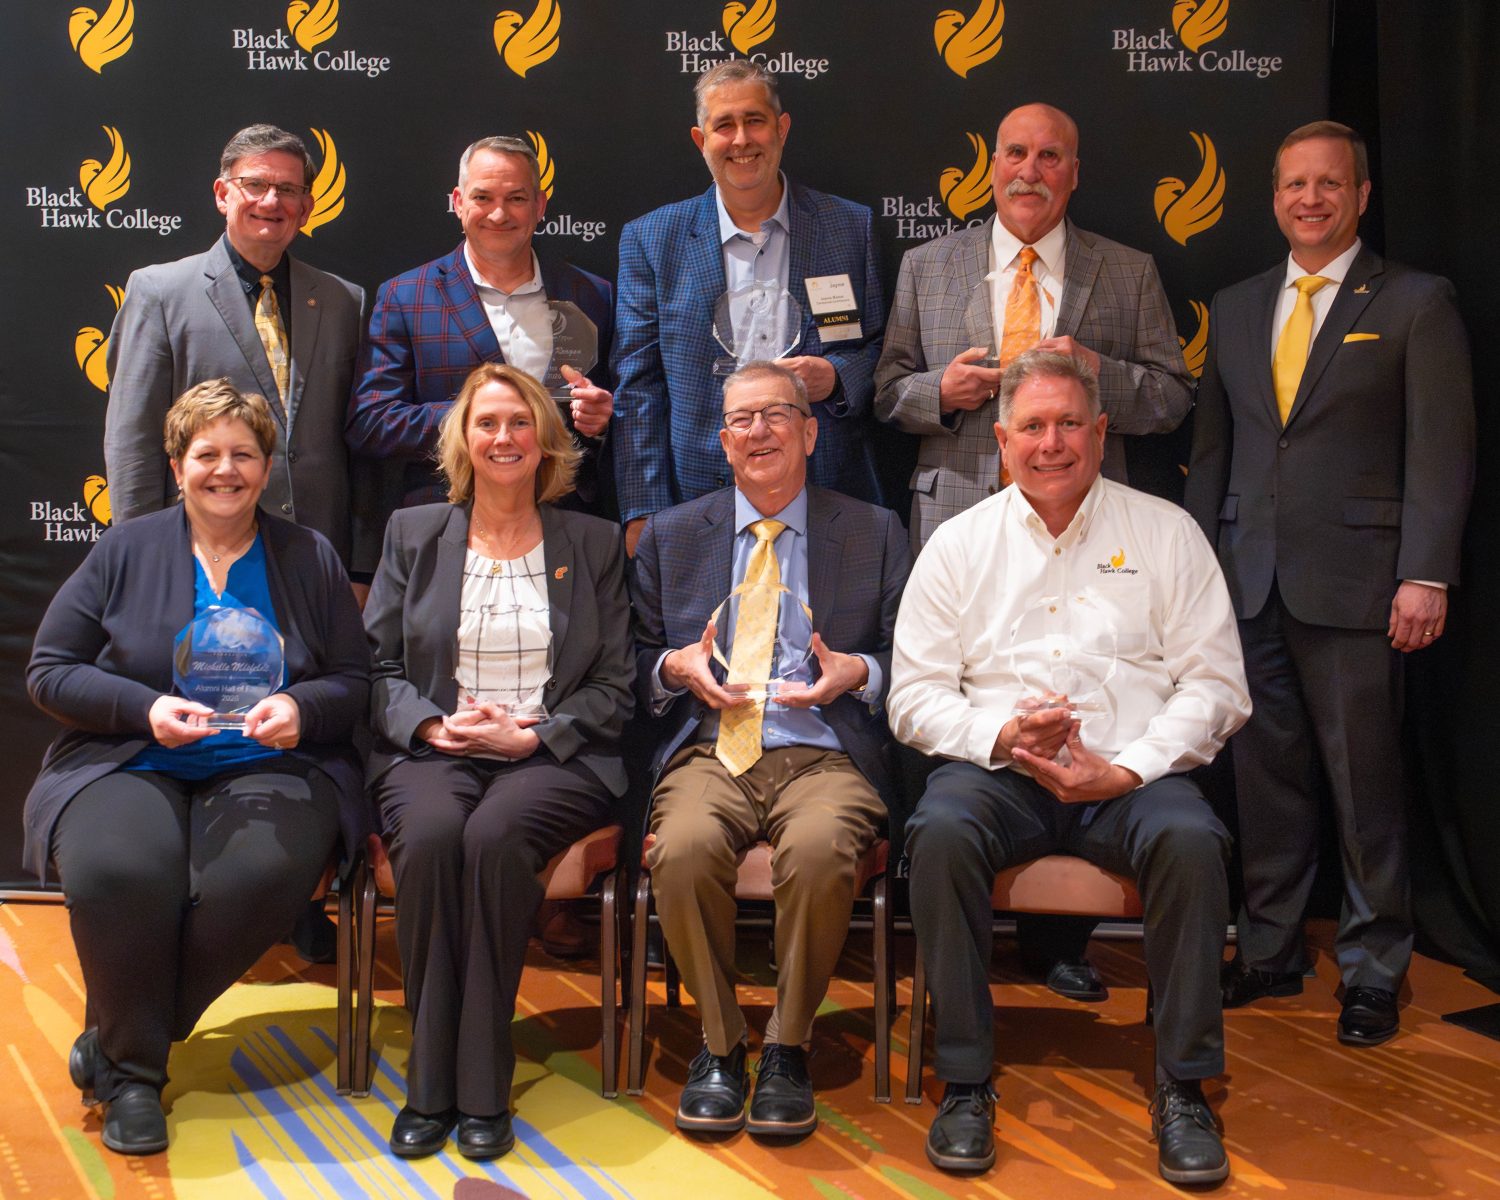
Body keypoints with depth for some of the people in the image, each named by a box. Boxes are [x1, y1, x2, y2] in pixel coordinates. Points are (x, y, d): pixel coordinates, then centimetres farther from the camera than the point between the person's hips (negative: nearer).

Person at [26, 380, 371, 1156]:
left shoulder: (310, 559, 11)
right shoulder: (124, 551, 9)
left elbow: (354, 682, 8)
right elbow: (48, 670, 5)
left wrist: (301, 707, -15)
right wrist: (143, 708, -12)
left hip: (268, 767, 1)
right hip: (129, 765, 0)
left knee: (260, 876, -33)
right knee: (116, 874, -34)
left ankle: (120, 1041, -7)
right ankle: (133, 1072, -7)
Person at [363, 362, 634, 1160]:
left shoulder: (593, 543, 13)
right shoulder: (413, 534, 16)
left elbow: (613, 686, 8)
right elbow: (375, 666, 11)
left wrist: (534, 735, -9)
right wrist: (430, 724, -9)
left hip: (551, 758, -1)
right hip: (433, 751, 1)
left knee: (495, 836, -34)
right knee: (429, 835, -33)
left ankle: (481, 1088, -25)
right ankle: (429, 1085, -22)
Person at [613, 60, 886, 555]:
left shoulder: (852, 227, 7)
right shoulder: (649, 239, 5)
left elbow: (881, 352, 11)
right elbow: (637, 384, 2)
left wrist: (835, 378, -13)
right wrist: (643, 514, -5)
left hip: (829, 503, 1)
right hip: (697, 505, -1)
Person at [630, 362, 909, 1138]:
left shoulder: (875, 533, 15)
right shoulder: (670, 535, 18)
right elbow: (636, 665, 17)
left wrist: (858, 672, -8)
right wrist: (677, 667, -5)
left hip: (825, 752, -1)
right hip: (709, 750, 1)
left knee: (820, 849, -36)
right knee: (683, 848, -33)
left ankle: (787, 1048, -12)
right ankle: (718, 1043, -9)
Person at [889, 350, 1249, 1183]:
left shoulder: (1166, 533, 9)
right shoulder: (959, 544, 11)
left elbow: (1215, 684, 2)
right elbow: (915, 695, 7)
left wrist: (1125, 771, -12)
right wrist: (1000, 735, -13)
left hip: (1131, 776, 0)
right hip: (997, 770, 1)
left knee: (1191, 840, -32)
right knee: (942, 833, -32)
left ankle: (1184, 1088, -17)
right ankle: (966, 1083, -19)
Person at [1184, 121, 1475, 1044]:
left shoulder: (1417, 303, 1)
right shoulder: (1237, 308, 15)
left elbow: (1441, 453, -5)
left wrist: (1425, 576, -13)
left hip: (1353, 582, -4)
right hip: (1249, 579, 5)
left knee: (1366, 785, 0)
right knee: (1266, 776, 10)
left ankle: (1373, 974, 13)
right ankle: (1269, 952, 23)